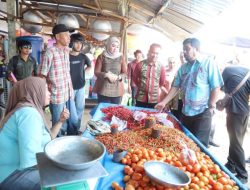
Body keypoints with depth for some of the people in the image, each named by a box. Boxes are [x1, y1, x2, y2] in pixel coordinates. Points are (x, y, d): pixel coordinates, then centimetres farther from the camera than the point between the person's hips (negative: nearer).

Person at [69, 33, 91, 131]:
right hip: (70, 87, -4)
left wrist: (83, 71, 9)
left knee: (80, 108, 11)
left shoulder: (83, 57, 4)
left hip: (81, 87, 4)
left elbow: (90, 66, 24)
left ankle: (77, 128, 26)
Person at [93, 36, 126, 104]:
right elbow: (96, 72, -2)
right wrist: (107, 75, -18)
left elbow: (125, 73, 5)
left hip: (117, 90, 2)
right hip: (103, 89, -1)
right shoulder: (101, 57, 3)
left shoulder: (121, 57, 8)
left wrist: (118, 77, -15)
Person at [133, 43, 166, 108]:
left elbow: (162, 82, 8)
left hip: (154, 100, 1)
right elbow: (135, 78, 6)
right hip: (140, 99, 0)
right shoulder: (140, 64, -7)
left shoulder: (161, 67, -5)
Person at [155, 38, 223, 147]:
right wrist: (164, 102, 4)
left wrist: (210, 107, -12)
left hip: (202, 112, -5)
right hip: (186, 112, 5)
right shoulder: (183, 67, 9)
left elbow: (216, 87, -8)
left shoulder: (209, 63, -5)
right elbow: (176, 87, 10)